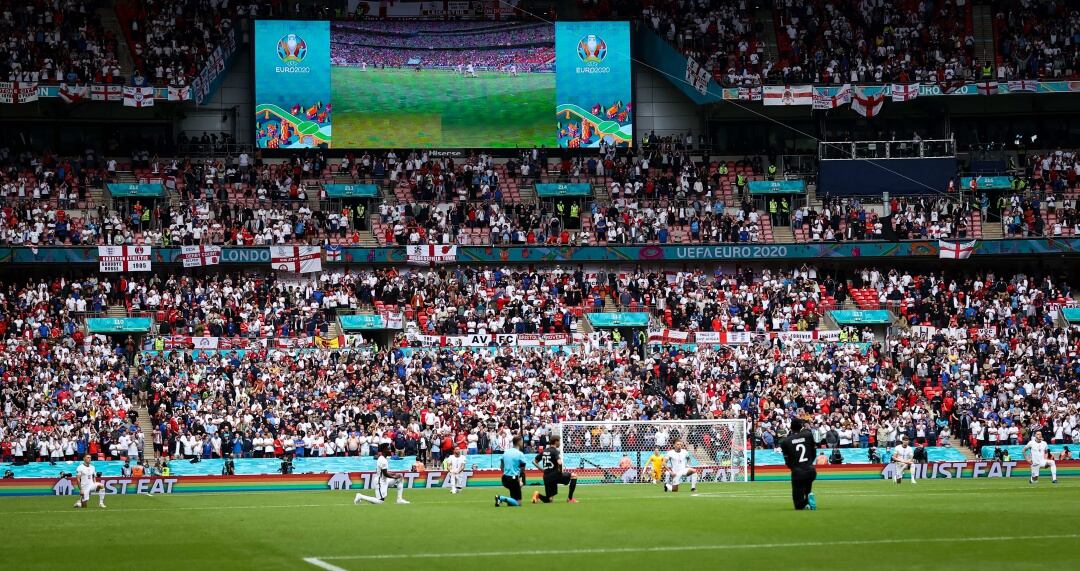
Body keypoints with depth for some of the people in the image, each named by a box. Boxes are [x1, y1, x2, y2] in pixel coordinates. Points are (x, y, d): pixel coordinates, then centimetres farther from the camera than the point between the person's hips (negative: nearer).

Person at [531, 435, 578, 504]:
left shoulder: (544, 451, 13)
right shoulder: (555, 451, -9)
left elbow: (534, 461, 19)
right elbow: (559, 462, -26)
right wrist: (560, 471, -7)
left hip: (546, 477, 7)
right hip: (555, 475, -7)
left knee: (548, 500, 15)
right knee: (573, 476, 13)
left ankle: (538, 495, -15)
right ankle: (570, 498, 6)